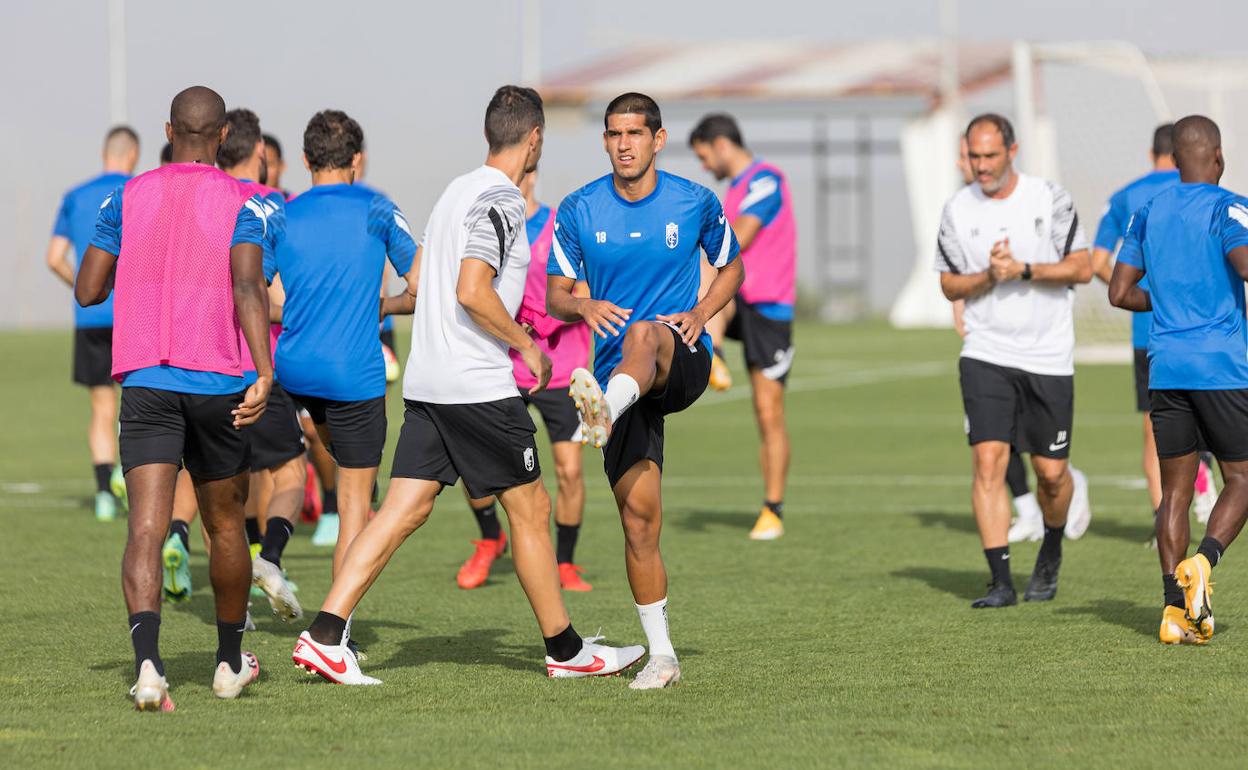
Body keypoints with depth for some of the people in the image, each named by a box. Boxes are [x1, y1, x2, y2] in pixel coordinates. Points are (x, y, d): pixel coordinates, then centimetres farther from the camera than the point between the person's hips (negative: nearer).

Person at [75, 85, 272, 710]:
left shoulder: (127, 198, 6)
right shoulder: (241, 203, -2)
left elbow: (88, 290, 6)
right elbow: (248, 288, -17)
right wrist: (264, 375, -24)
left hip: (145, 380, 1)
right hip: (218, 385, -1)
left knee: (146, 527, -9)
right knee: (225, 523, 17)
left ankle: (148, 663, -30)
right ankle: (229, 664, 31)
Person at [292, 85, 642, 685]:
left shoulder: (458, 191, 15)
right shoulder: (500, 202, -13)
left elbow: (416, 282, 21)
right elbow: (472, 292, -22)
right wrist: (527, 345, -11)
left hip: (426, 382, 8)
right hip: (477, 384, -8)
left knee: (404, 510, 3)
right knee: (530, 507, 4)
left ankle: (324, 635, -7)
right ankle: (565, 650, 13)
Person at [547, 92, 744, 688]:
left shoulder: (695, 203, 3)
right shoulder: (578, 211, 4)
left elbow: (731, 268, 18)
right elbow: (555, 296, 9)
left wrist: (700, 314, -3)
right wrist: (584, 307, -16)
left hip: (682, 363, -2)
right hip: (620, 380, 2)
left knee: (643, 333, -40)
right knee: (638, 518, -4)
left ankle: (604, 409, -74)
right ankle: (660, 655, 6)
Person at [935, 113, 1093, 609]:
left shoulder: (1050, 199, -4)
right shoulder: (957, 210, 2)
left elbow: (1081, 269, -6)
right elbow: (949, 285, 7)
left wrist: (1023, 270, -18)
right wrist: (989, 277, -12)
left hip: (1049, 358, -1)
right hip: (986, 355, 1)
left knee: (1051, 472, 3)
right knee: (988, 461, -13)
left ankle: (1051, 553, 34)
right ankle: (1001, 581, -11)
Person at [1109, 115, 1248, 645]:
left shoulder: (1147, 214, 12)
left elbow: (1120, 292, 13)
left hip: (1165, 368, 5)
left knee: (1175, 488, 6)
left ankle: (1175, 608, -2)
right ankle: (1203, 562, -19)